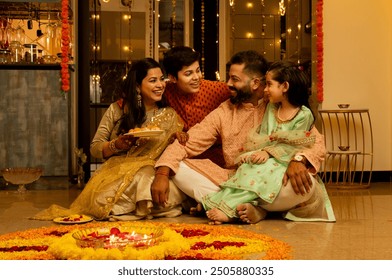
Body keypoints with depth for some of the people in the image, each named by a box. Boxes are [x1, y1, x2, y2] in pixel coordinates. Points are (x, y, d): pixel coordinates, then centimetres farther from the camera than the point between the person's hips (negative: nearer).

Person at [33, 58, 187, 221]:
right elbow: (95, 148, 7)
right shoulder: (117, 110, 5)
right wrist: (116, 145, -15)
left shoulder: (169, 116, 7)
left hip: (152, 174, 1)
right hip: (116, 170, 0)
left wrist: (178, 139, -13)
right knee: (103, 199, -35)